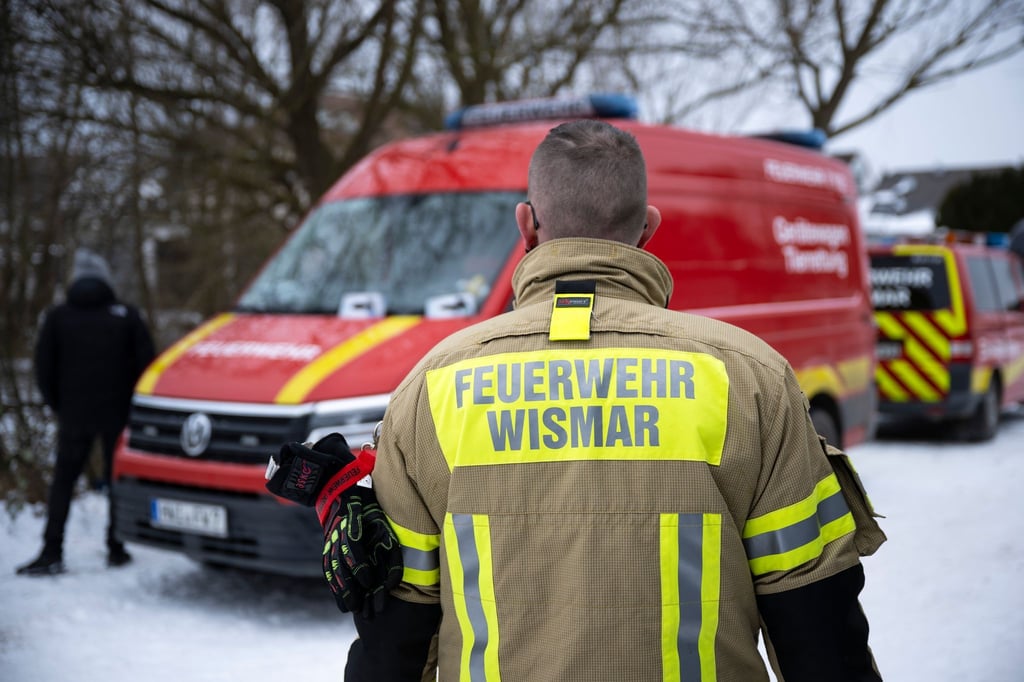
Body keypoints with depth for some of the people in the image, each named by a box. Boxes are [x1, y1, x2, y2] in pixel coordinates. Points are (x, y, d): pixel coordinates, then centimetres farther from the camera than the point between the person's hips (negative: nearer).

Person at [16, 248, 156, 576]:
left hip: (74, 414, 0)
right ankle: (116, 549, 12)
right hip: (118, 414, 0)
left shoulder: (57, 317, 1)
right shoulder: (126, 315, -1)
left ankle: (51, 553, -2)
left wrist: (60, 406, 14)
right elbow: (146, 362, -2)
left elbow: (44, 369, 2)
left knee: (62, 482, 5)